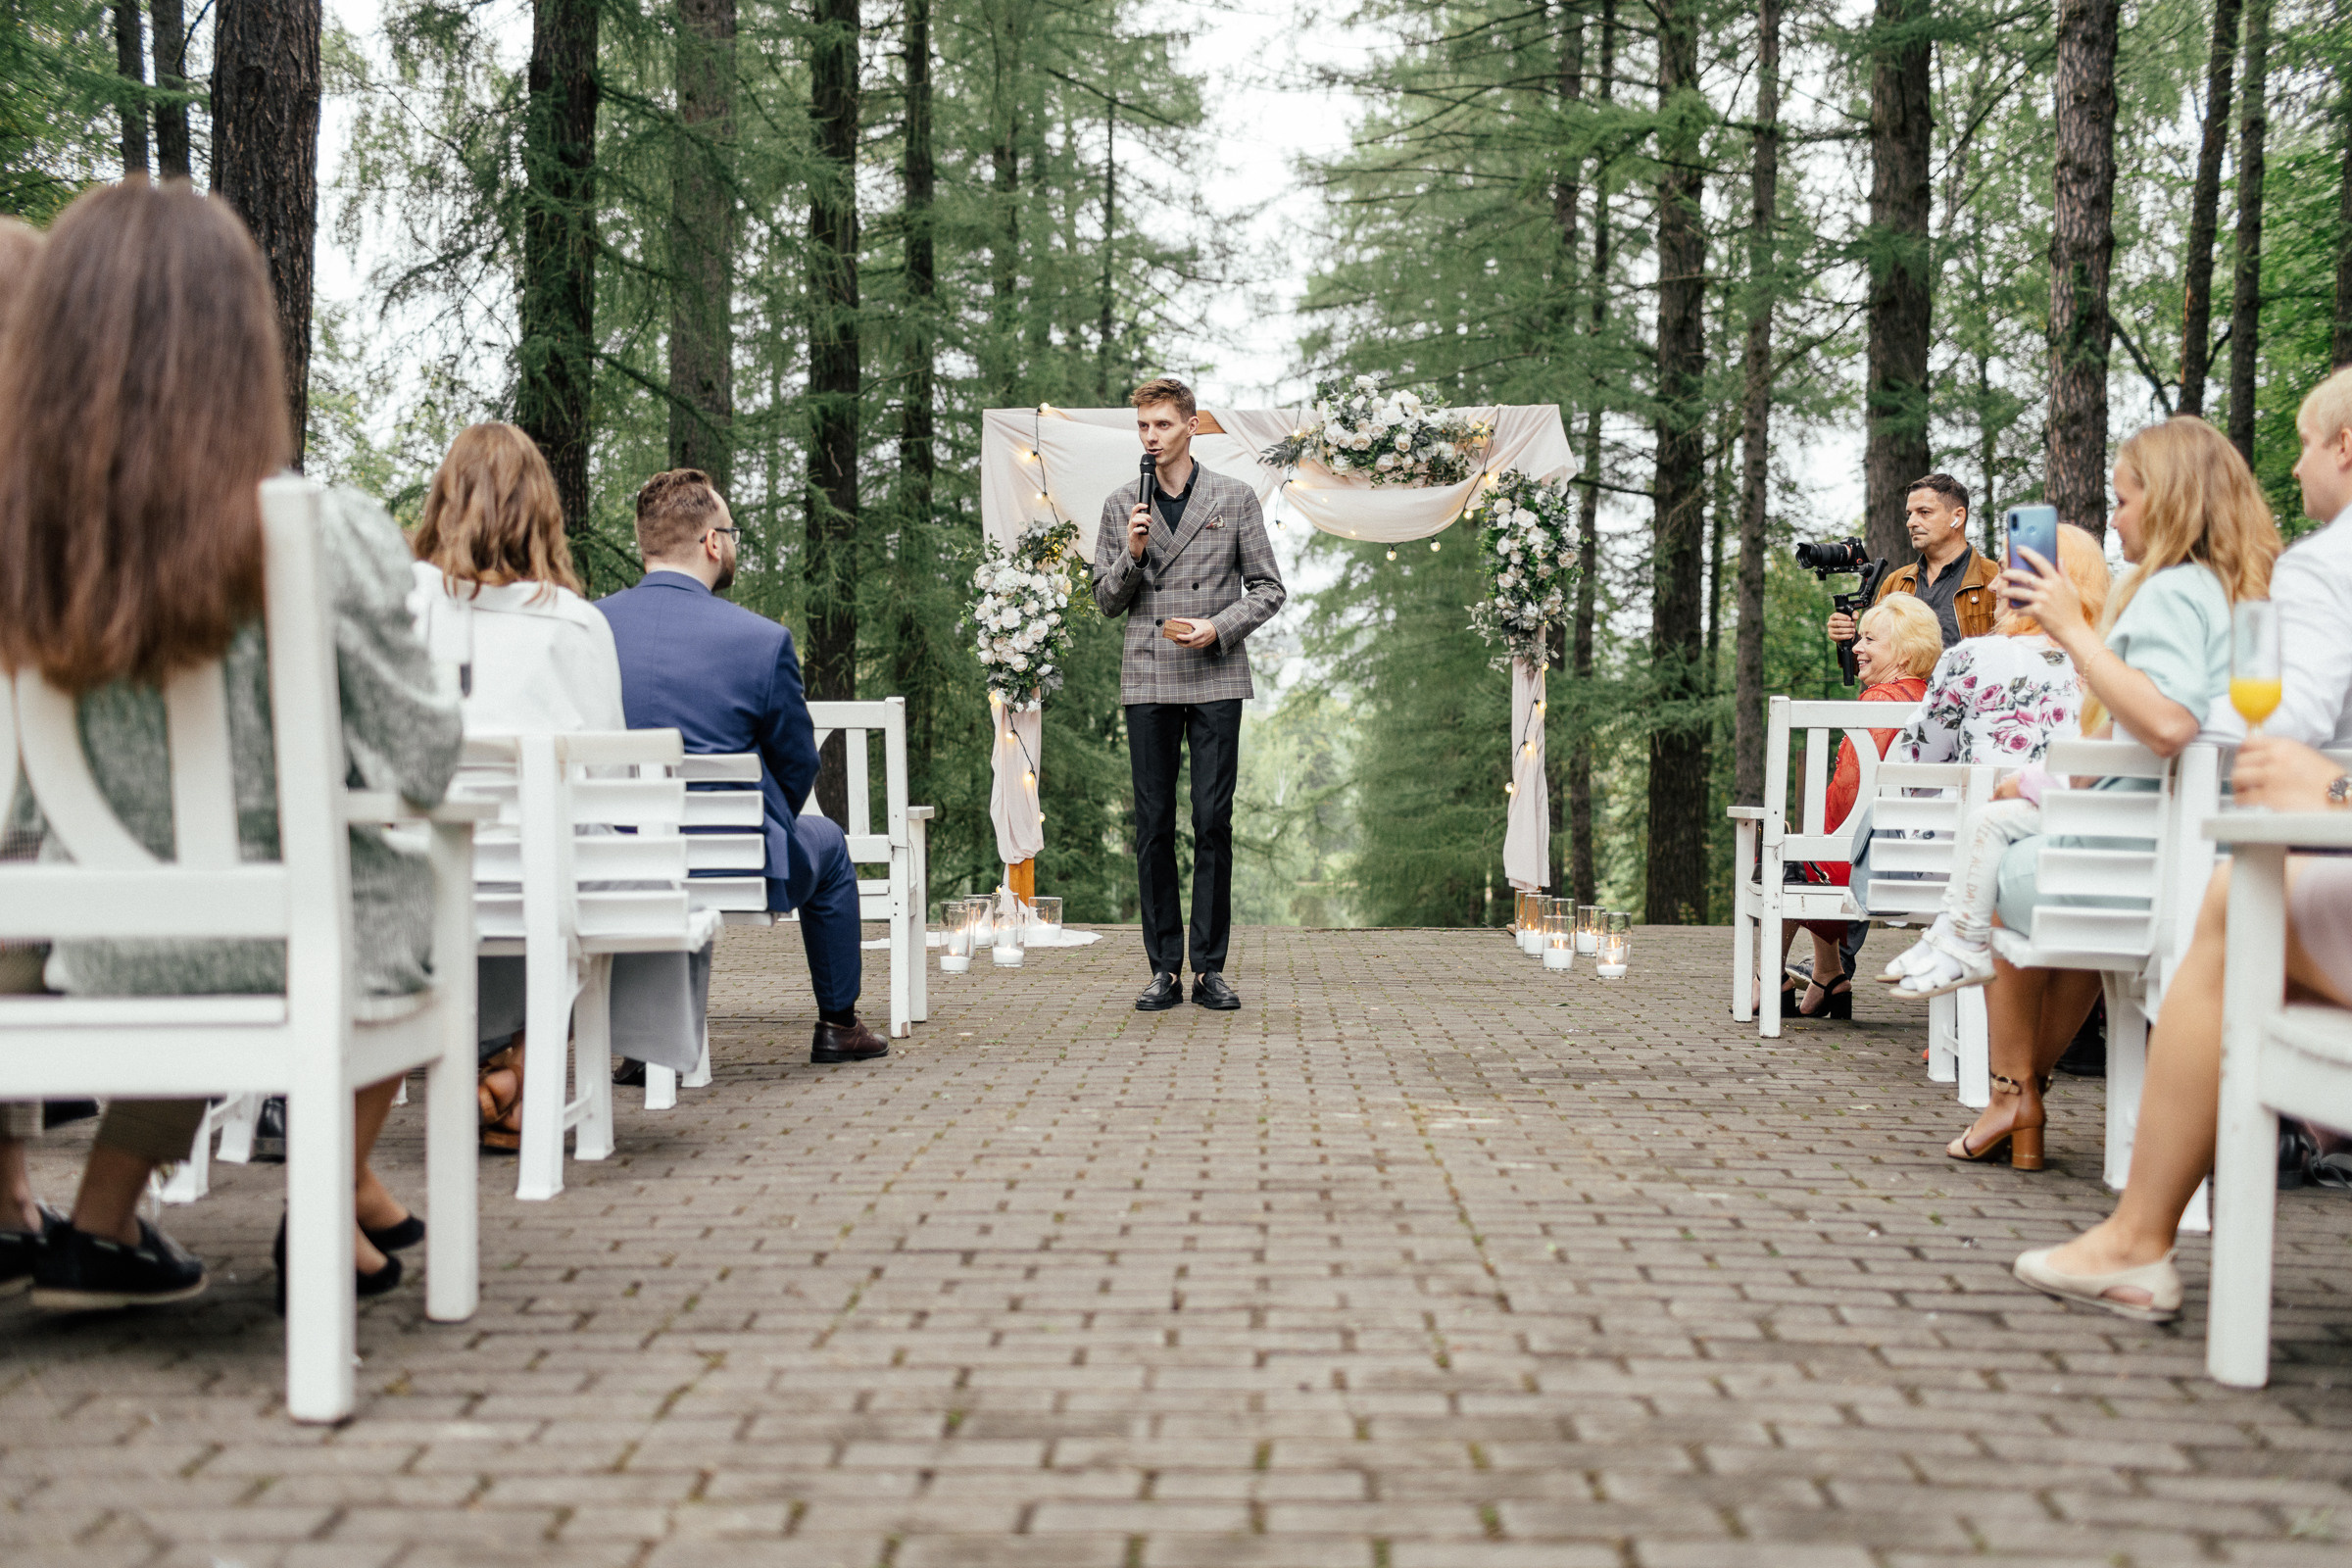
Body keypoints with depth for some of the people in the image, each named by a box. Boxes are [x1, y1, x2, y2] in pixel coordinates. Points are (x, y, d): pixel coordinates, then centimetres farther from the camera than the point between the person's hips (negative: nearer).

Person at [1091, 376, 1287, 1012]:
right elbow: (1107, 602, 10)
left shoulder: (1235, 499, 5)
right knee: (1153, 827, 1)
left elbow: (1268, 588, 7)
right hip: (1148, 681, 1)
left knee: (1214, 822, -3)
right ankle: (1164, 969, 7)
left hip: (1215, 679, -1)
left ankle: (1210, 967, 4)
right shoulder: (1120, 506, 9)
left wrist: (1218, 627, -9)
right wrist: (1132, 552, -8)